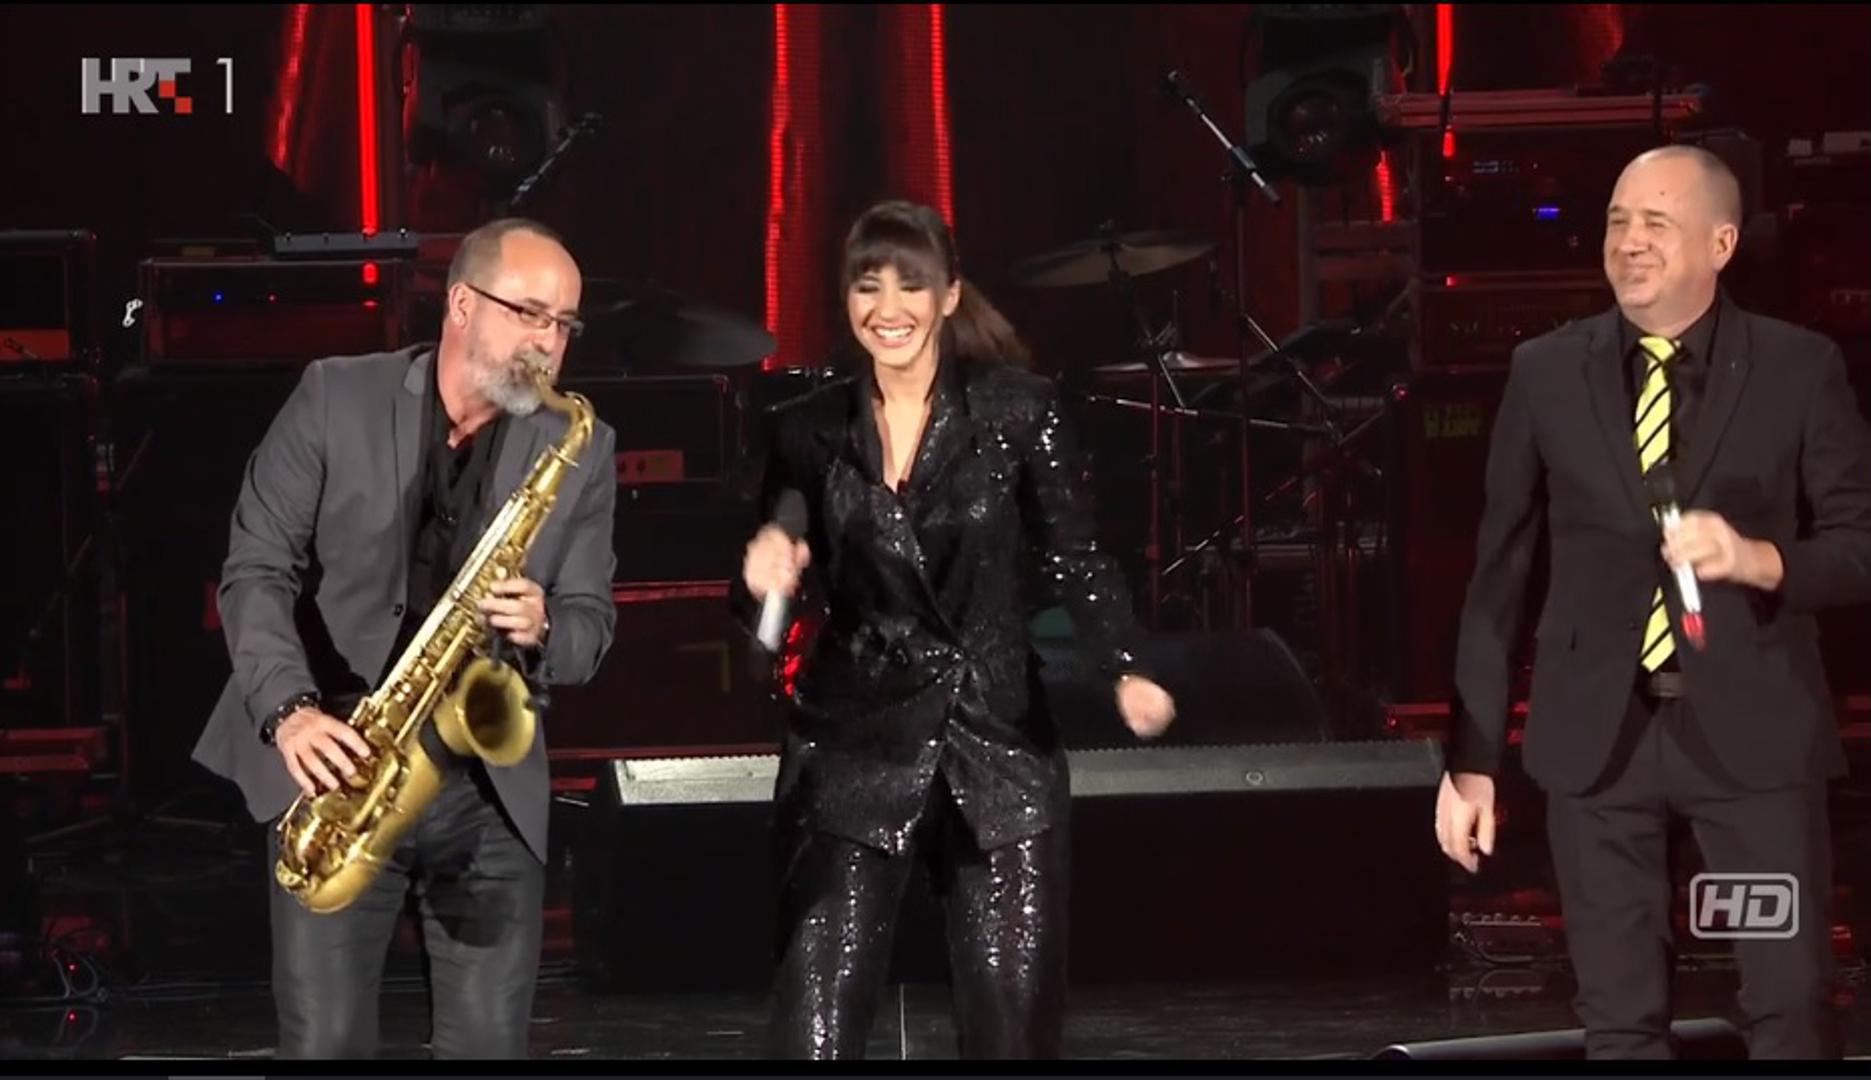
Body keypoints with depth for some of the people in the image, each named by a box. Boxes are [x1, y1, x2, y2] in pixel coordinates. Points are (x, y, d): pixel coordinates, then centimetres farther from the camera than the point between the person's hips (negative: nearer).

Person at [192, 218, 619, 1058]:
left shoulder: (580, 449, 2)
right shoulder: (335, 399, -3)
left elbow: (590, 625, 4)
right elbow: (257, 568, -4)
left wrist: (541, 631, -21)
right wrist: (289, 709, -20)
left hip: (490, 785, 2)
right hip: (336, 769, -2)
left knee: (490, 1044, 0)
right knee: (323, 1043, -5)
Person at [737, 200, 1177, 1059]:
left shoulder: (1018, 410, -1)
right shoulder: (810, 431, 5)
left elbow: (1076, 558, 0)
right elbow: (776, 591, 12)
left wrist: (1126, 670, -16)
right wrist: (766, 578, -12)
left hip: (998, 743, -1)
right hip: (853, 751, 1)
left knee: (1016, 1021, 1)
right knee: (816, 1027, -5)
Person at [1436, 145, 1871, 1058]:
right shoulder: (1546, 372, 4)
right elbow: (1497, 573, 6)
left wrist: (1761, 560, -20)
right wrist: (1471, 755, 4)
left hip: (1753, 727, -1)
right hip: (1597, 731, 2)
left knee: (1793, 1009, -2)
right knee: (1620, 1021, 7)